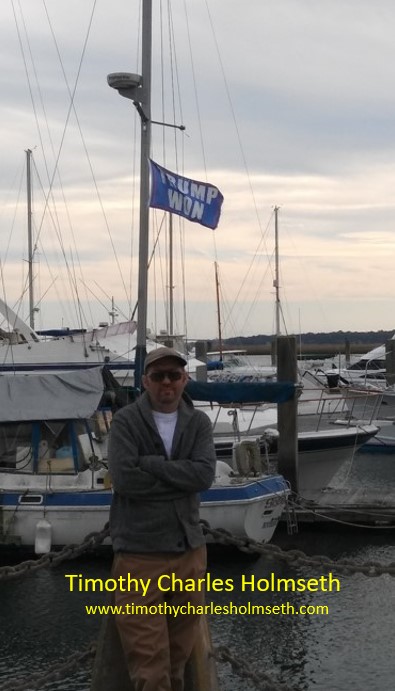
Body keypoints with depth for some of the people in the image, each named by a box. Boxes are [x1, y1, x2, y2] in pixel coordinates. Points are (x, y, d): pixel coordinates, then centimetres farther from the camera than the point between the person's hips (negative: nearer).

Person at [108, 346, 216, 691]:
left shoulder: (199, 423, 6)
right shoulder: (125, 421, -3)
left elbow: (205, 474, -10)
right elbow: (124, 478, -16)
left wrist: (149, 463, -13)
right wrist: (180, 476, -10)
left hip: (189, 548, 4)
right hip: (139, 552, -4)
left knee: (179, 655, 13)